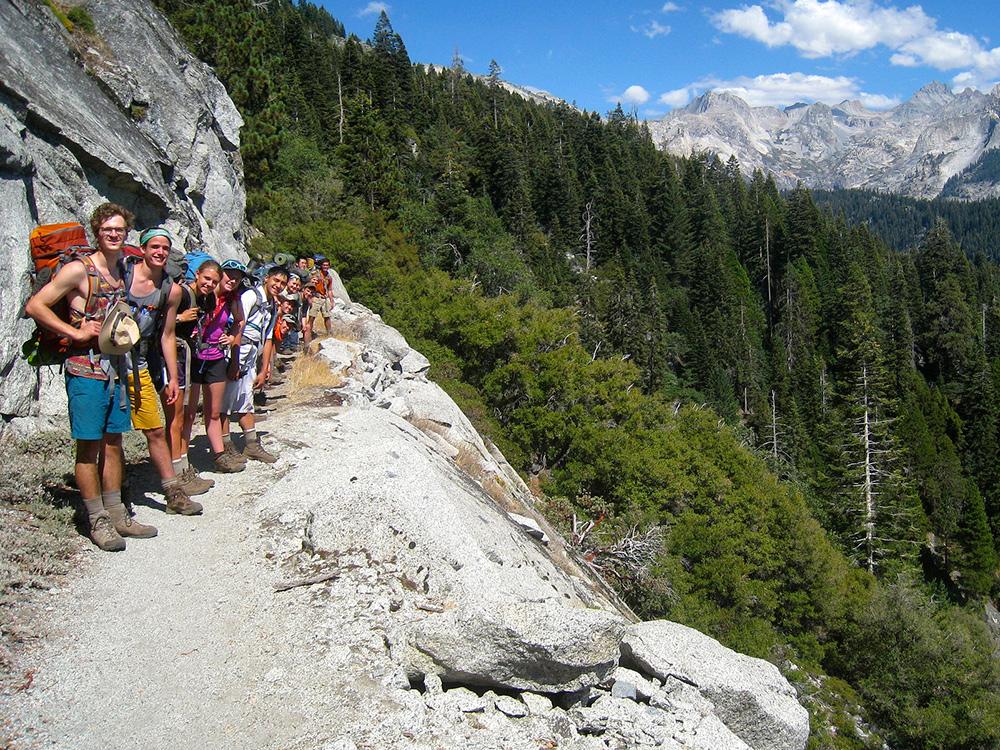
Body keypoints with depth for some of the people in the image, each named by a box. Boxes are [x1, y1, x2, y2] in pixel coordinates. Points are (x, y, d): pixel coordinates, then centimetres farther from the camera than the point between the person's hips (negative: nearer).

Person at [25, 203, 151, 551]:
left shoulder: (123, 270, 11)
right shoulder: (79, 270, -9)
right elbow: (34, 306, -12)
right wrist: (75, 332, -16)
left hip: (116, 370, 7)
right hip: (86, 370, -7)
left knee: (113, 442, 12)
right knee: (89, 446, 0)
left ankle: (116, 515, 21)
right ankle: (98, 521, 8)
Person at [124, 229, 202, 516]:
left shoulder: (171, 290, 4)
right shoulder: (121, 272, -8)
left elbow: (167, 336, 11)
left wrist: (172, 379, 11)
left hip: (138, 366, 3)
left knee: (156, 431, 6)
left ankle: (174, 494, 14)